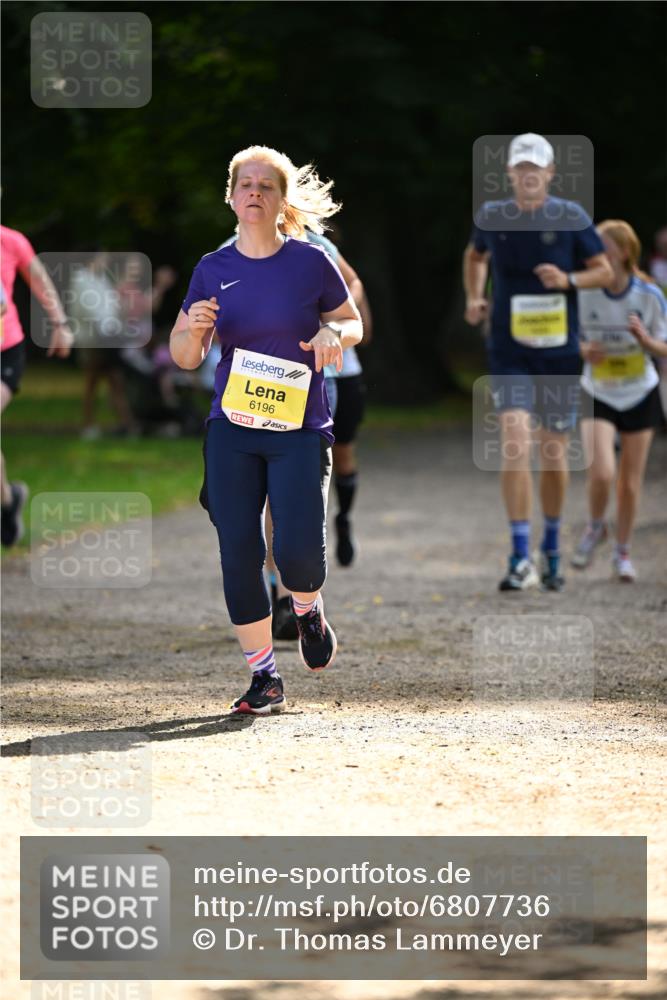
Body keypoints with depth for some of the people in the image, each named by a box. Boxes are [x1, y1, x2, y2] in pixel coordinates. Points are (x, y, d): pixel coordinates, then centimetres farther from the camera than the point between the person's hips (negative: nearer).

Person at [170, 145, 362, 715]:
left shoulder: (311, 262, 0)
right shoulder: (213, 270, 6)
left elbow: (353, 323, 12)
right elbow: (184, 357, 11)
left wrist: (332, 333, -11)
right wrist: (194, 329, -12)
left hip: (301, 428, -2)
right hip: (231, 431, 2)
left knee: (298, 549, -13)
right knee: (239, 555, -3)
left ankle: (309, 612, 23)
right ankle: (264, 676, 9)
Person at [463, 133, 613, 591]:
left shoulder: (571, 217, -4)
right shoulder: (492, 217, 1)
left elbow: (605, 271, 2)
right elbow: (475, 256, 22)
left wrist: (569, 280, -16)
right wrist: (474, 297, 6)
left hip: (559, 352, 0)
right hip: (509, 353, 0)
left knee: (554, 454, 8)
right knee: (515, 445, -17)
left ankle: (552, 546, 31)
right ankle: (521, 557, -16)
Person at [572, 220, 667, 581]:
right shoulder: (583, 294, -13)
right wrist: (583, 351, -21)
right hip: (598, 395, -1)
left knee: (630, 481, 6)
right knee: (601, 472, -19)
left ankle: (622, 551, 27)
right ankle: (595, 527, 12)